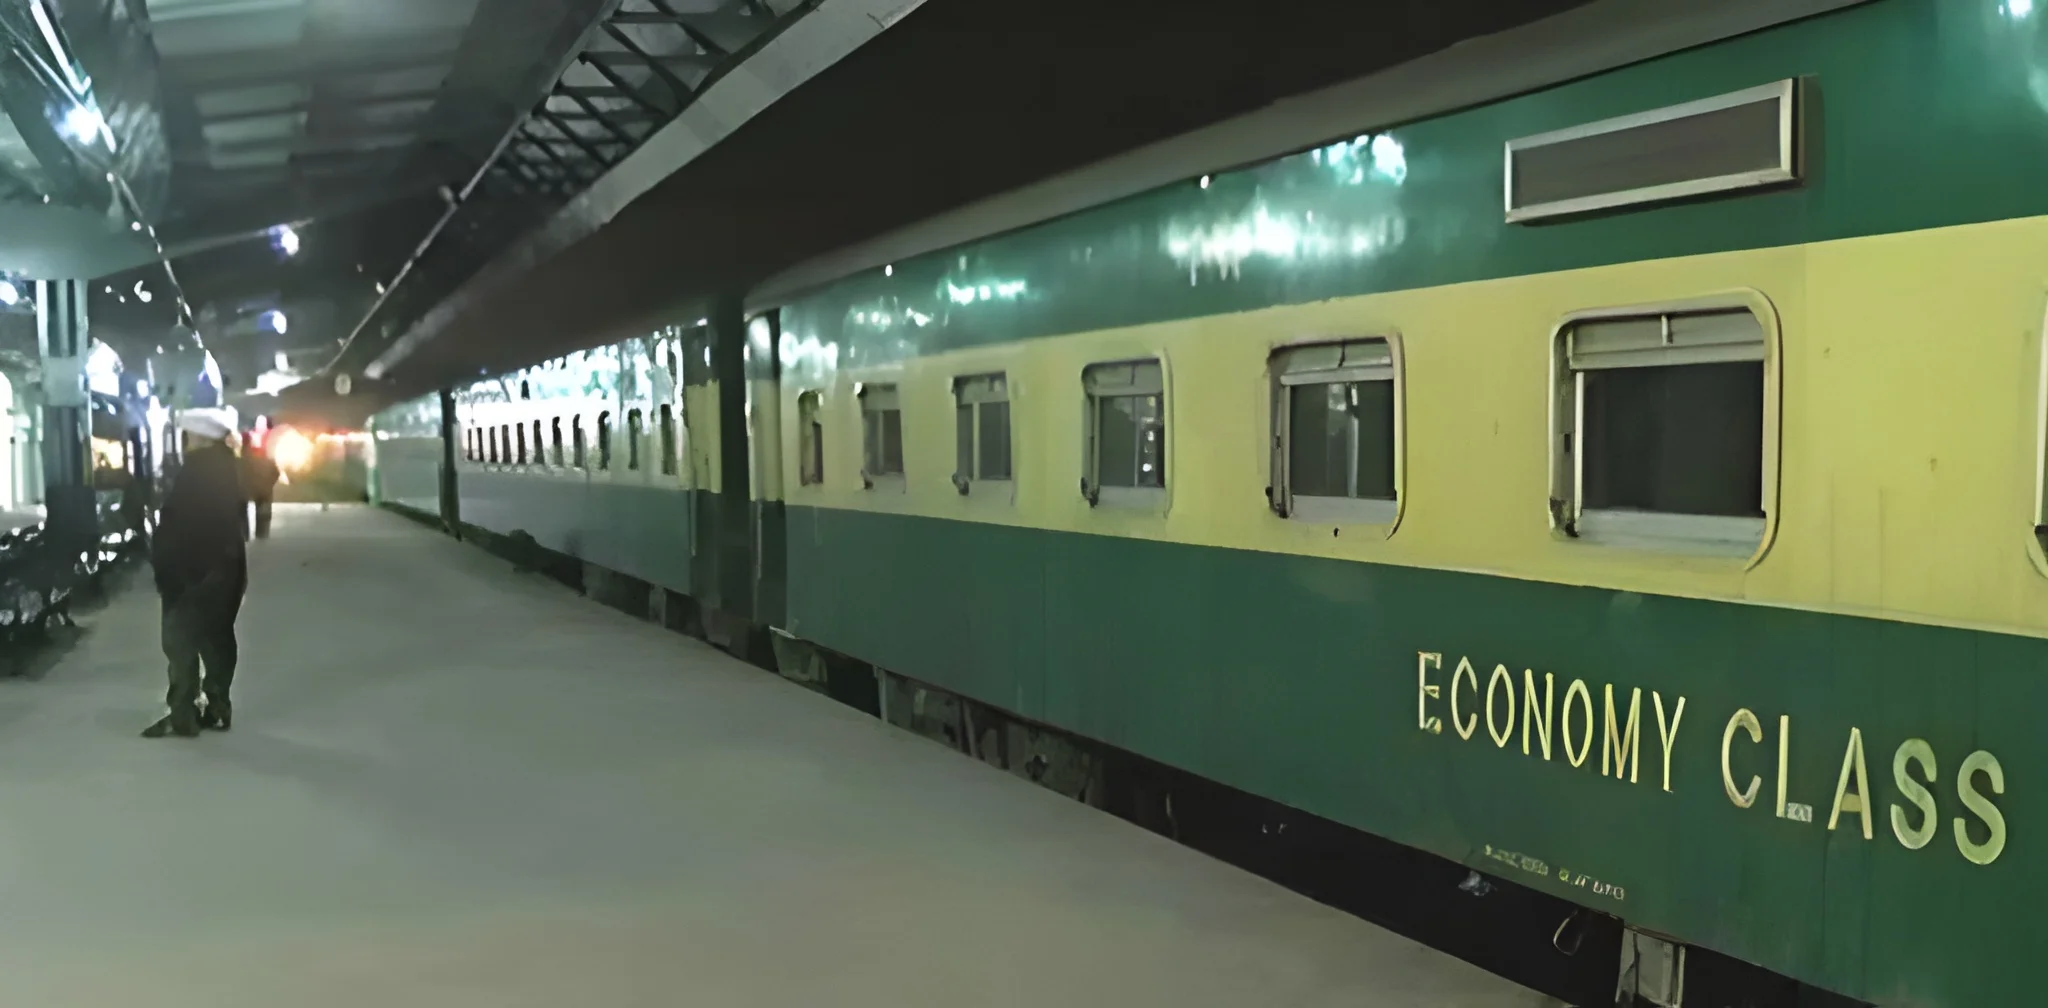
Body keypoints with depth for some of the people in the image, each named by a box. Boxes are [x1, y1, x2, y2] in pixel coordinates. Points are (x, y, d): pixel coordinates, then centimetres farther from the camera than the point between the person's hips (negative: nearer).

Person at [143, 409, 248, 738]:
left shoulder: (196, 469, -14)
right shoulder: (232, 468, 10)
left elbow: (174, 520, -15)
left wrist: (161, 562, -7)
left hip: (190, 569, -8)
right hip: (225, 566, 8)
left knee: (181, 640, -4)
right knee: (217, 637, 11)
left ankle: (182, 715, -6)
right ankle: (217, 708, 13)